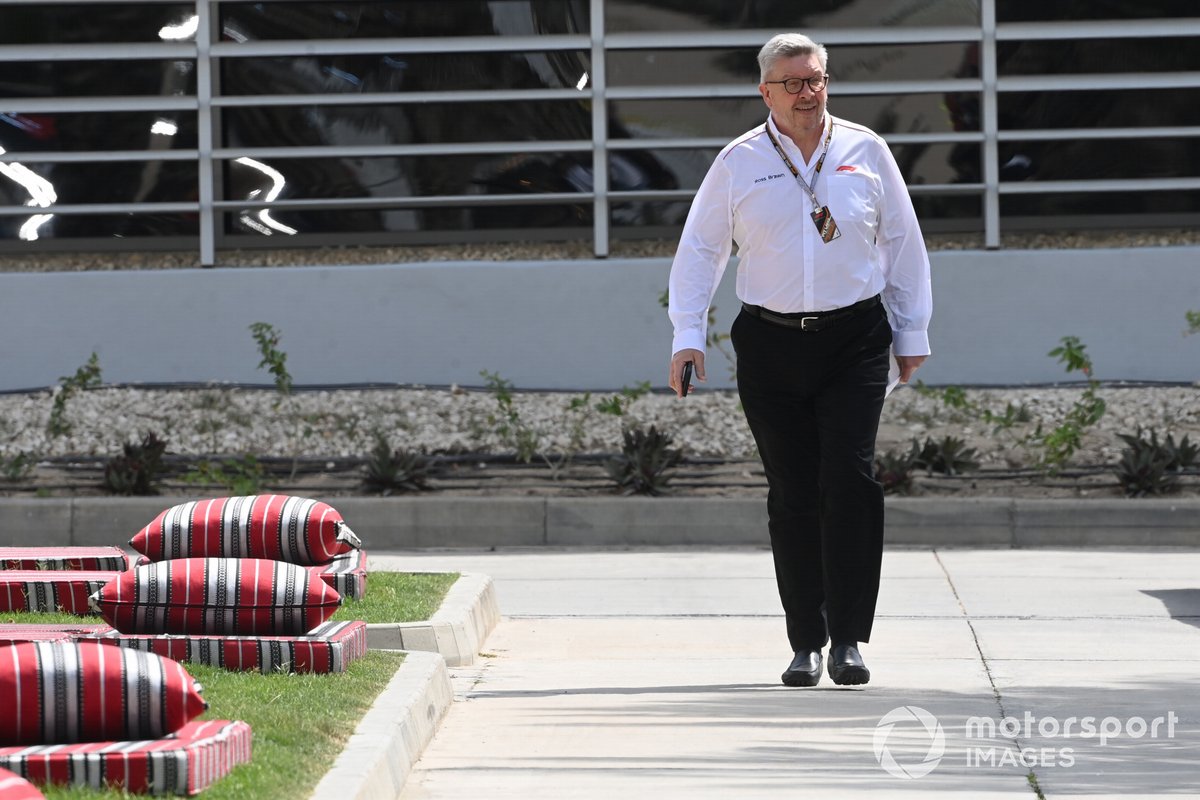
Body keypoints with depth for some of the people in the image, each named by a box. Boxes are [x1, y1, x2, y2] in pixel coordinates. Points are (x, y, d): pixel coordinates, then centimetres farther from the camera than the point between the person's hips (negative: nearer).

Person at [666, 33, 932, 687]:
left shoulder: (865, 152, 6)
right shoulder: (738, 163, 4)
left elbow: (902, 244, 13)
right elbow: (698, 250, 10)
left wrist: (912, 333, 13)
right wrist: (687, 334, 1)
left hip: (856, 340, 0)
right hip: (771, 345, 1)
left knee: (850, 479, -14)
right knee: (792, 496, 1)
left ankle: (848, 639, -11)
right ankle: (806, 643, 8)